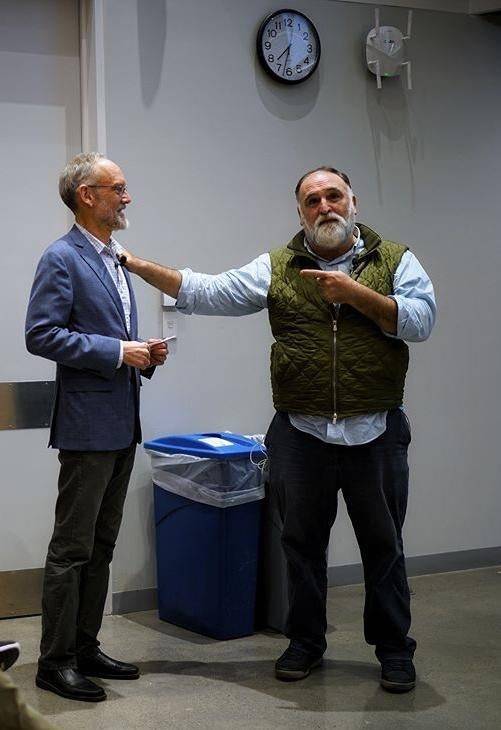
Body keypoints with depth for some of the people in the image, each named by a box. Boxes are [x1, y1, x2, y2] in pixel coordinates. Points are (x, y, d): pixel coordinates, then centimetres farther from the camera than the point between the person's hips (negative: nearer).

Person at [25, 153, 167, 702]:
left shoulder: (116, 261, 17)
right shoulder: (62, 259, -10)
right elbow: (41, 335, -18)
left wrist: (144, 356, 5)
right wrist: (118, 352, -19)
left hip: (122, 424, 9)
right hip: (87, 424, -9)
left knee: (100, 545, 14)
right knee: (72, 548, -2)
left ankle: (84, 648, 24)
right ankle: (55, 661, 7)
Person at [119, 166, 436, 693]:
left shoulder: (394, 260, 3)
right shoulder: (277, 269, 4)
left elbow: (421, 320, -9)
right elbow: (205, 293, -1)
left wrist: (357, 294, -17)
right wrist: (134, 263, -6)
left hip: (376, 434, -1)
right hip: (301, 433, 1)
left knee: (383, 545, 9)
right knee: (302, 542, 12)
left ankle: (394, 650, 23)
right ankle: (305, 643, 29)